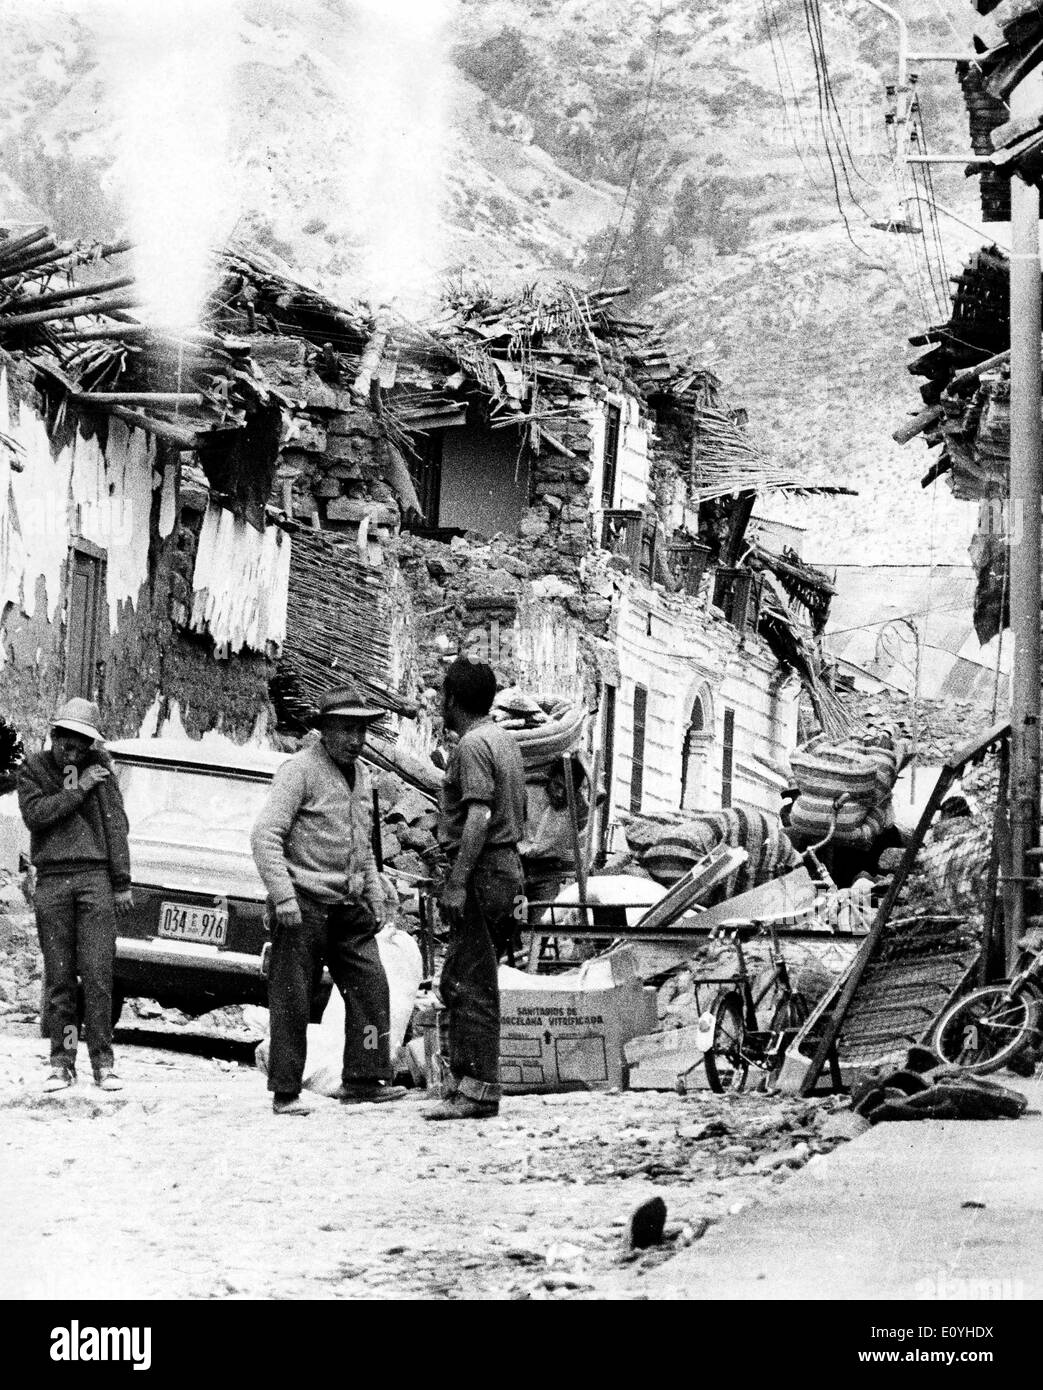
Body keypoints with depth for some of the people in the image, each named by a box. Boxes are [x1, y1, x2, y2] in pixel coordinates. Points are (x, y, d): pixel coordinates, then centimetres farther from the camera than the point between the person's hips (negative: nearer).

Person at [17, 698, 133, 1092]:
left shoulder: (99, 769, 8)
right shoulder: (33, 770, 9)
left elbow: (116, 827, 7)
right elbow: (35, 815, -8)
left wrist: (122, 884, 4)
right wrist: (78, 790, -10)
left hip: (95, 876, -1)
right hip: (51, 881, 1)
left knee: (97, 974, -6)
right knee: (59, 976, 1)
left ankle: (103, 1063, -4)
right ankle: (62, 1063, 4)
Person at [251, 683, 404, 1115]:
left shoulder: (359, 778, 17)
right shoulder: (300, 770, -8)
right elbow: (265, 835, -16)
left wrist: (375, 897, 20)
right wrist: (283, 895, -22)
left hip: (349, 904, 7)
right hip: (304, 902, -7)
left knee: (371, 985, -1)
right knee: (292, 998, -3)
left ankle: (363, 1079, 5)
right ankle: (286, 1092, 2)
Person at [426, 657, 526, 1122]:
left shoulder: (473, 745, -13)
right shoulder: (504, 740, 18)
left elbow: (479, 817, -23)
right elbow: (518, 817, 22)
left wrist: (457, 882, -24)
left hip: (481, 874, -10)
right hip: (507, 867, 10)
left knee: (473, 988, -8)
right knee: (456, 982, 14)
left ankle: (478, 1092, -9)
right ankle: (462, 1082, 16)